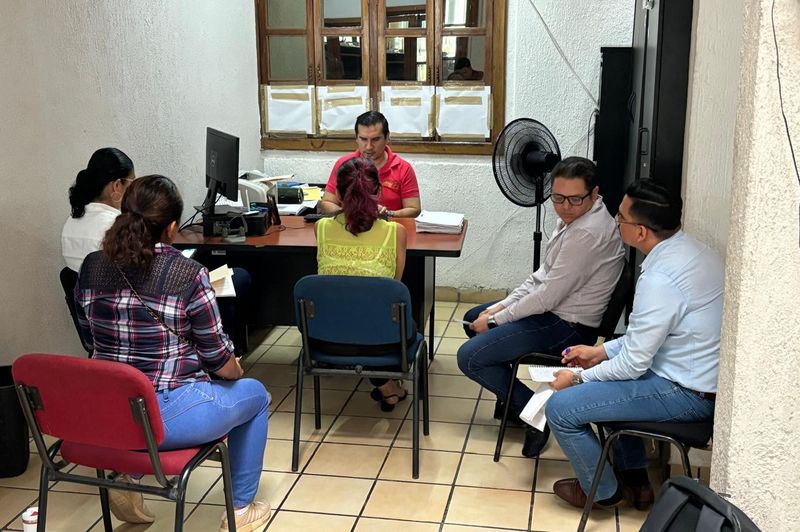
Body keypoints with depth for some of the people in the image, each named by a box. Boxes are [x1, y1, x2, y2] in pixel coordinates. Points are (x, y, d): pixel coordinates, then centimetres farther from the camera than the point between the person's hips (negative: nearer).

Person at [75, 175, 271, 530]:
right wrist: (237, 370, 14)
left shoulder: (91, 266, -2)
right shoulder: (188, 275, -16)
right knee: (255, 394, 23)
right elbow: (219, 360, -9)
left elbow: (92, 337, 12)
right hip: (166, 418, -6)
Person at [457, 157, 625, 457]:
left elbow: (548, 296, -25)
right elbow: (542, 275, 12)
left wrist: (495, 320, -13)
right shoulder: (573, 219, 5)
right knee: (473, 319, 23)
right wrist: (501, 306, 3)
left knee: (469, 358, -14)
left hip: (569, 327, -11)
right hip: (555, 310, 11)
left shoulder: (587, 233, -26)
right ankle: (511, 397, 27)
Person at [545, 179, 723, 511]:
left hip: (686, 395, -10)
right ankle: (634, 478, 32)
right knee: (602, 376, 30)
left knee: (560, 408, -10)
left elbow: (634, 363, -20)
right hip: (700, 375, 10)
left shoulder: (659, 279, -28)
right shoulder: (694, 250, 2)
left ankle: (602, 492, 15)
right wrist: (602, 351, 12)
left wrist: (579, 378, -4)